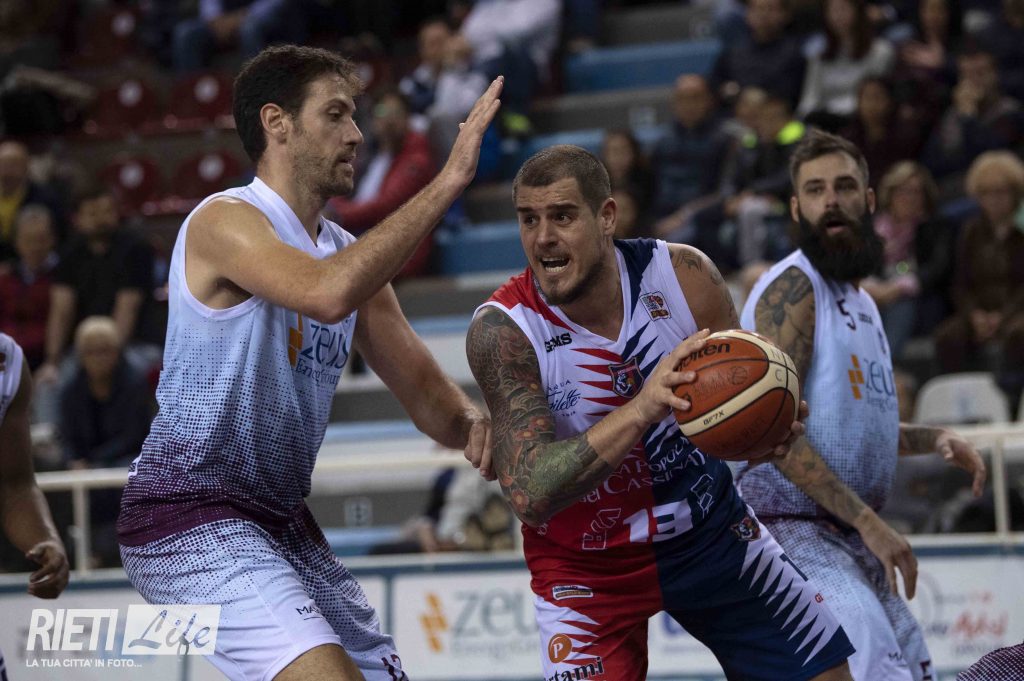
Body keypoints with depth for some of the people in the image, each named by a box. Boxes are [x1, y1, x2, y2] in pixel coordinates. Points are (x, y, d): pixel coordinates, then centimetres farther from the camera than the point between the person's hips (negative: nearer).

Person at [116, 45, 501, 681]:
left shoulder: (347, 251, 13)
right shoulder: (224, 222, -13)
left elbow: (423, 389, 15)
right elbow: (328, 293, -33)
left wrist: (471, 422, -9)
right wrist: (448, 181, -29)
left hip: (281, 521, 9)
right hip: (189, 518, -9)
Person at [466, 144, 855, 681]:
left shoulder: (682, 274, -16)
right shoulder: (502, 329, -24)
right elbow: (528, 494, -33)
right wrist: (640, 411, -46)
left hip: (709, 526, 3)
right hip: (587, 564, -3)